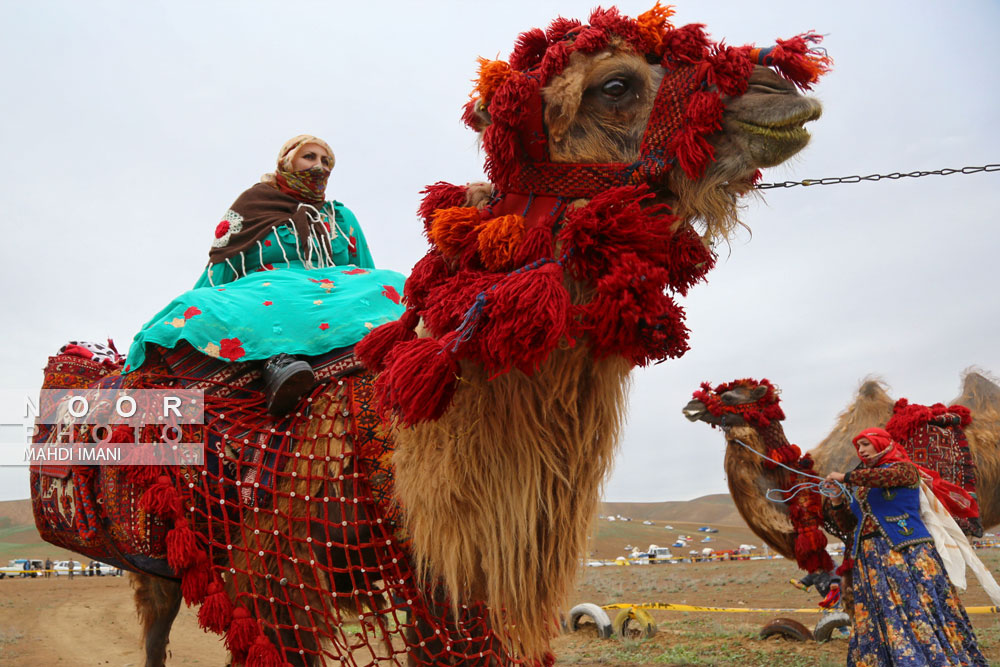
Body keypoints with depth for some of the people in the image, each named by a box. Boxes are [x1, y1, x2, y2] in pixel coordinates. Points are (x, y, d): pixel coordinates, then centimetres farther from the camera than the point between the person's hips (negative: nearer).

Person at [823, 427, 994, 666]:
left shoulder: (904, 469, 2)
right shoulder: (859, 487, 19)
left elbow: (885, 476, -22)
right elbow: (848, 526, 17)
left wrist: (846, 477, -15)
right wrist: (837, 504, 0)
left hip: (906, 553, -6)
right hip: (870, 561, 6)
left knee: (919, 613, -8)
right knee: (878, 624, 2)